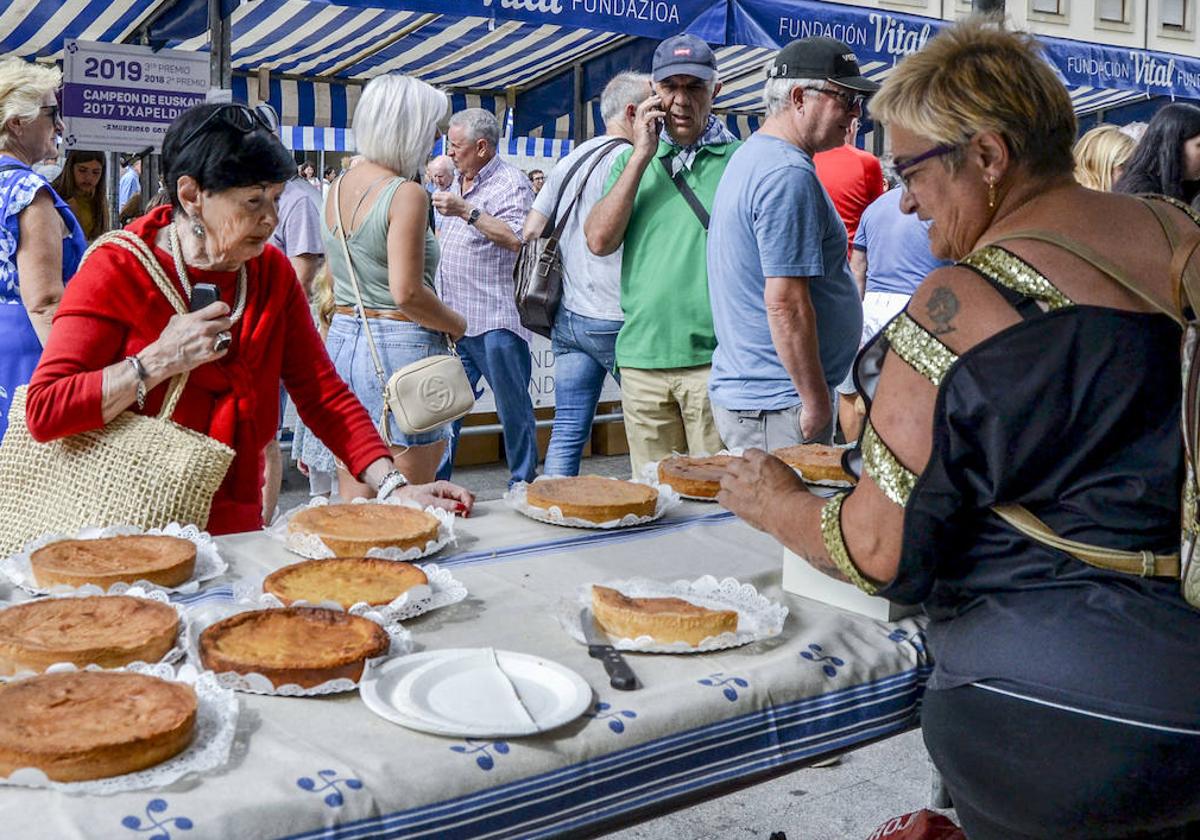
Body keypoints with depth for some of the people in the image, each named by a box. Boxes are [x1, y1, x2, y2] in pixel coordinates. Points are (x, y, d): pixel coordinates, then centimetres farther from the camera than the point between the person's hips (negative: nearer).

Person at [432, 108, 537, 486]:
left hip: (495, 322, -8)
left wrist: (466, 211, -20)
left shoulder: (510, 183, -6)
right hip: (453, 320, 8)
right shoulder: (457, 184, 20)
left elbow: (518, 239, -21)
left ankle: (523, 484, 12)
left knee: (514, 408, 1)